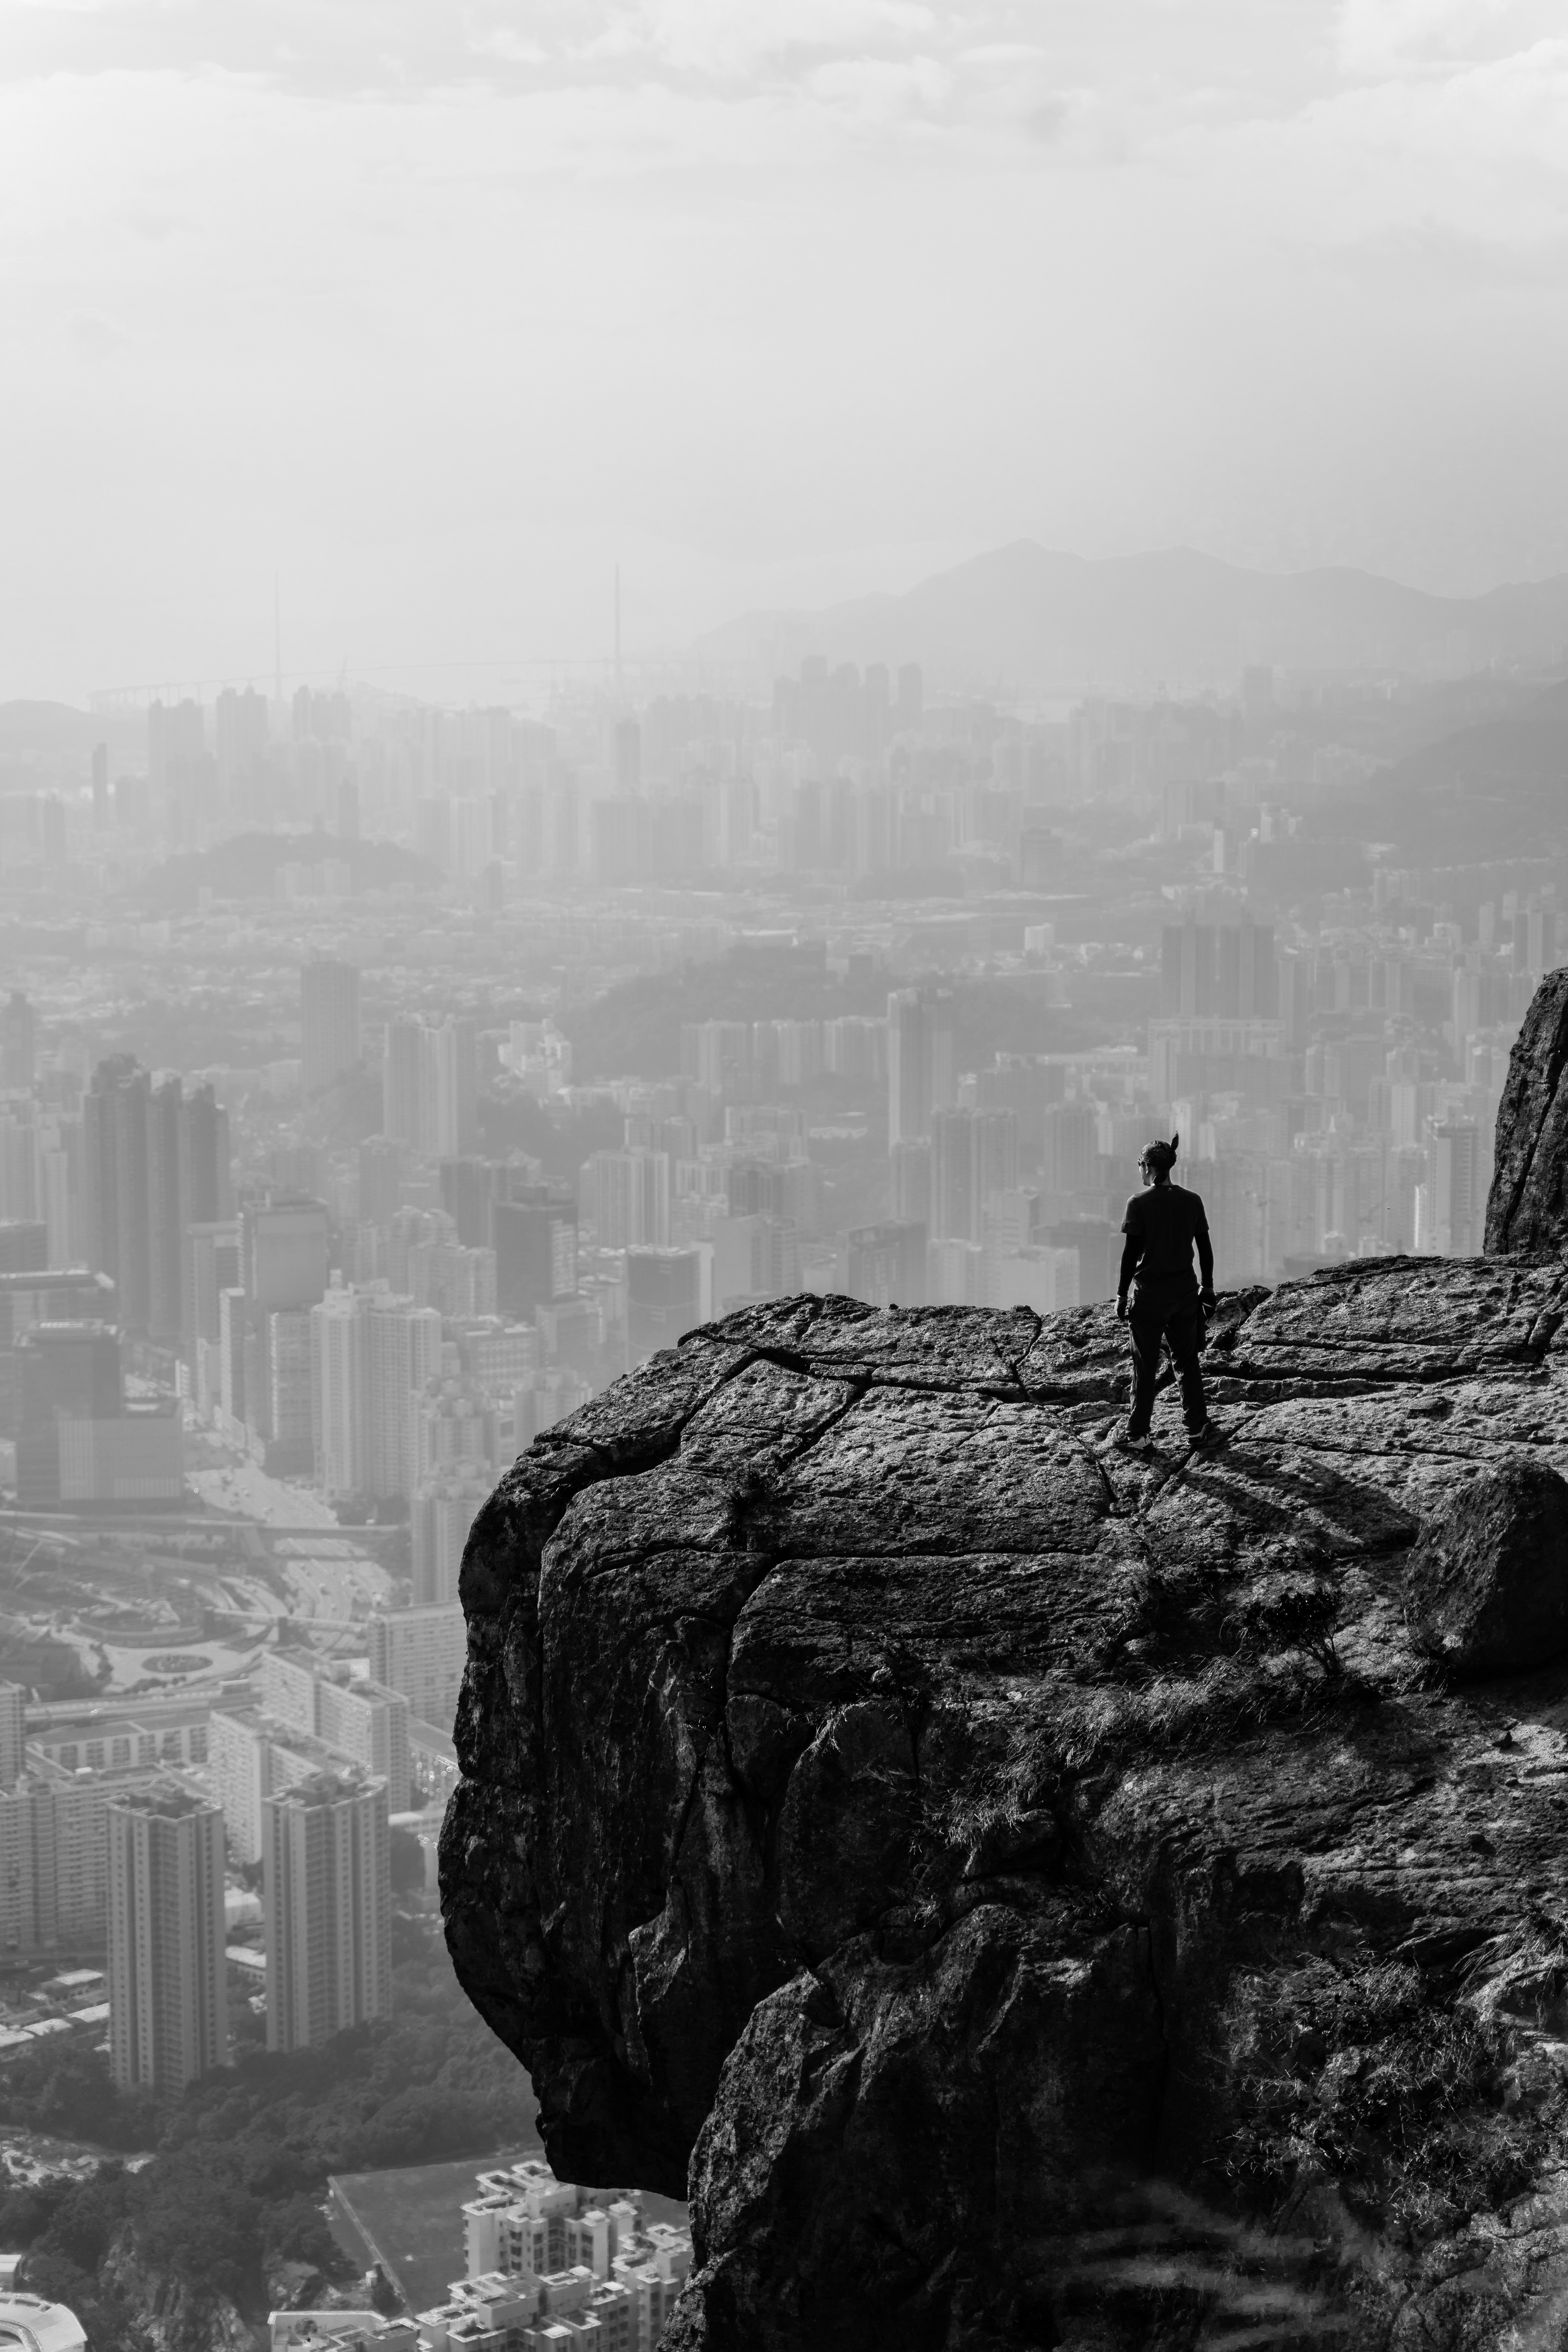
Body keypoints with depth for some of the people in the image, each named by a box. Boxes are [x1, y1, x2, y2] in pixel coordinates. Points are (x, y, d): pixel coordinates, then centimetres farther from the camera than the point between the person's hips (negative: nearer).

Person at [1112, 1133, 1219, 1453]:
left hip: (1149, 1294, -3)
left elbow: (1131, 1253, -11)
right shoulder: (1192, 1202, 1)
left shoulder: (1140, 1204, -11)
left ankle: (1138, 1435, 8)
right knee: (1188, 1361, 15)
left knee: (1145, 1366, 4)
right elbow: (1206, 1250, 6)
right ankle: (1198, 1428, 18)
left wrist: (1122, 1295, -4)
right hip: (1184, 1292, 3)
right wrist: (1207, 1288, 17)